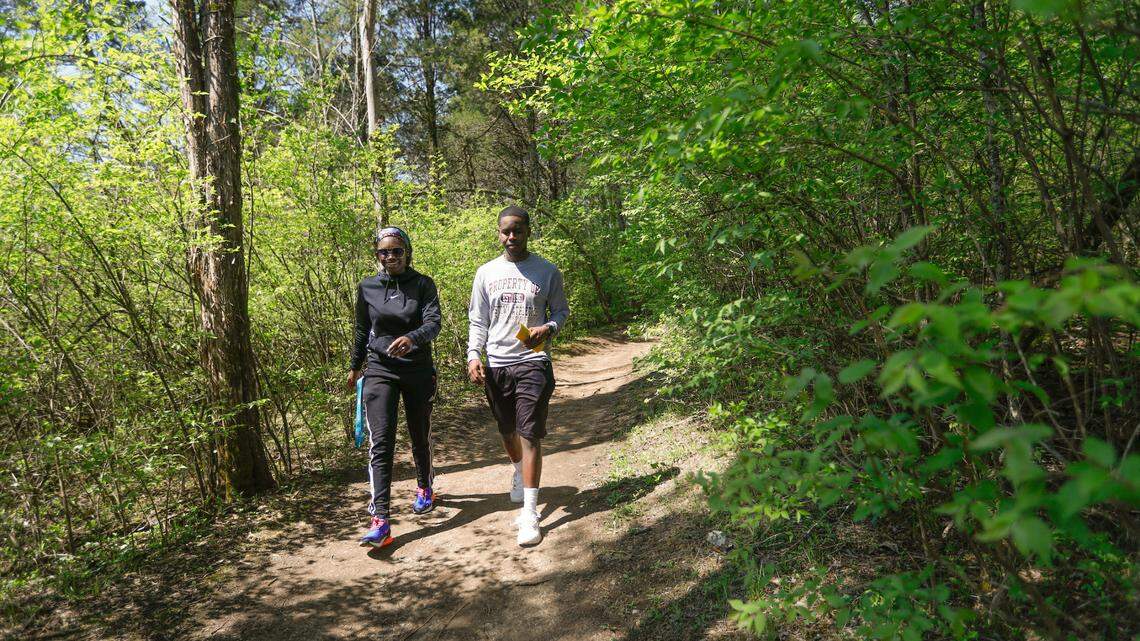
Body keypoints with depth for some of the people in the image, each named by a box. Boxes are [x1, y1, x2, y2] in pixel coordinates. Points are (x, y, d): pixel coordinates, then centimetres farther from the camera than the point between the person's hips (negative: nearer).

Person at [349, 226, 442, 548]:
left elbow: (433, 323, -18)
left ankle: (425, 489, 42)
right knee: (380, 442, -11)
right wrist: (355, 366, 21)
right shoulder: (367, 288, 2)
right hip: (380, 371, 0)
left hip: (419, 370, 0)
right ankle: (380, 522, -14)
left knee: (420, 436, 14)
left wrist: (411, 338, -38)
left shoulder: (423, 285, -4)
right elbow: (362, 330, 14)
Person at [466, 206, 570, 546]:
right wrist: (473, 356, -4)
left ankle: (530, 513, -4)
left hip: (533, 362, -3)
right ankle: (519, 472, 49)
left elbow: (561, 310, 10)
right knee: (507, 431, 18)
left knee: (530, 435, -9)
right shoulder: (486, 273, 7)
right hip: (496, 364, 3)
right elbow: (477, 321, 9)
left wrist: (547, 329, -12)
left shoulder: (547, 271, 1)